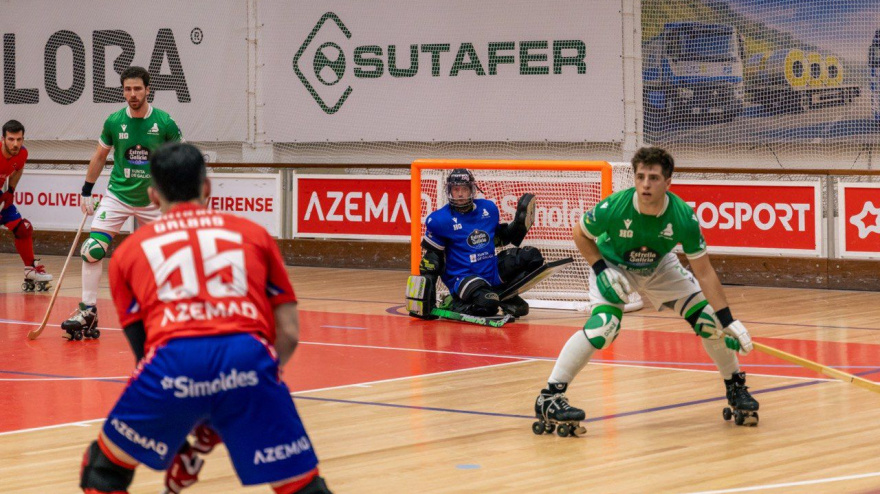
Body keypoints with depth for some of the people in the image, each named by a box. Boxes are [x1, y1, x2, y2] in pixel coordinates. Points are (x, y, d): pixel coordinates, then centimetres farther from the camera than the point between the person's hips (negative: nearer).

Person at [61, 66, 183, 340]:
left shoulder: (164, 122, -10)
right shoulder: (114, 122, -5)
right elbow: (100, 156, 10)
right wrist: (87, 191, 11)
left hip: (154, 201, 0)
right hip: (117, 196, 0)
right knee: (93, 249, -15)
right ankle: (88, 311, -8)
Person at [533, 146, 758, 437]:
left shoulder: (683, 217, -29)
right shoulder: (613, 208, -33)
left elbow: (704, 273, -21)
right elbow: (580, 234, -11)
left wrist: (729, 322, -23)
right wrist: (602, 270, -24)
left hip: (658, 267, 3)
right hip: (614, 266, -3)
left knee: (707, 318, -6)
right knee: (604, 326, -28)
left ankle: (735, 387, 21)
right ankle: (549, 398, -24)